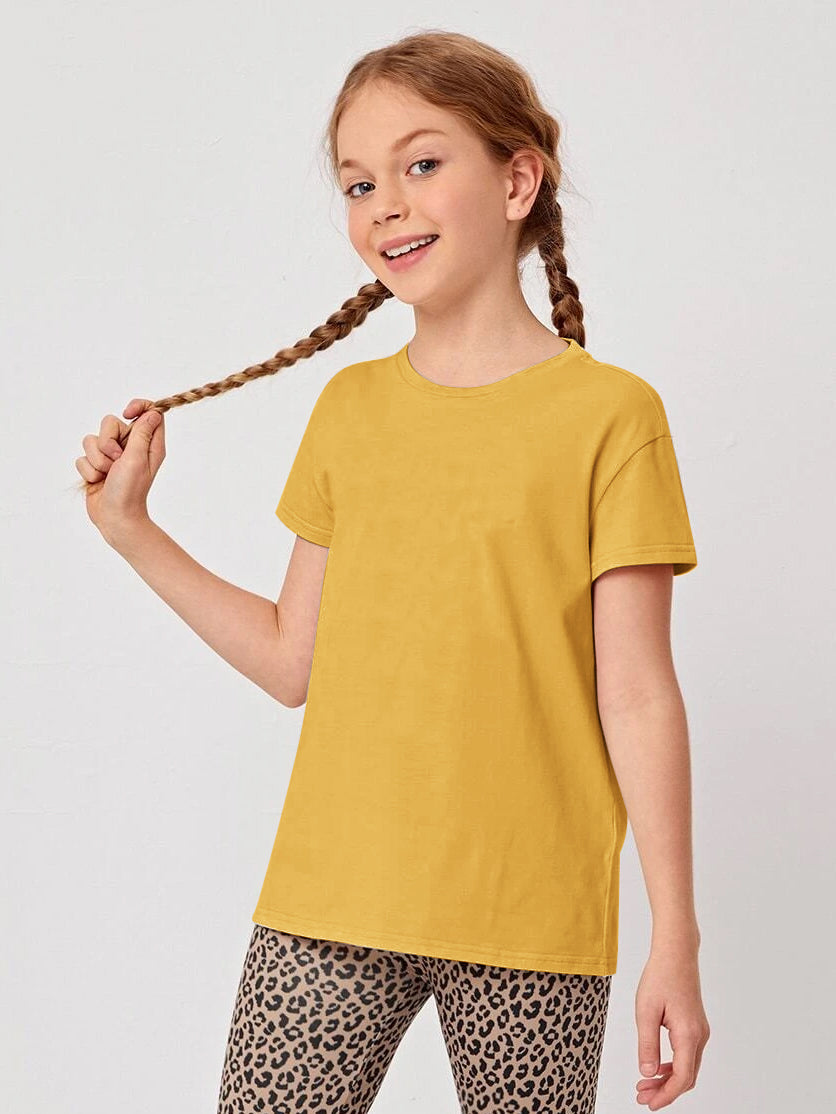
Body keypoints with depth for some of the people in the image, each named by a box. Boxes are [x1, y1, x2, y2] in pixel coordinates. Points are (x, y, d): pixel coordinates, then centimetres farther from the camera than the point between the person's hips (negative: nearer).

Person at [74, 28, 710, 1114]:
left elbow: (638, 698, -5)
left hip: (530, 927, -3)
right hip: (329, 903, 4)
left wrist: (676, 938, -7)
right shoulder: (349, 408, 10)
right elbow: (295, 660, 11)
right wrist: (132, 531, 9)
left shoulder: (608, 413, -4)